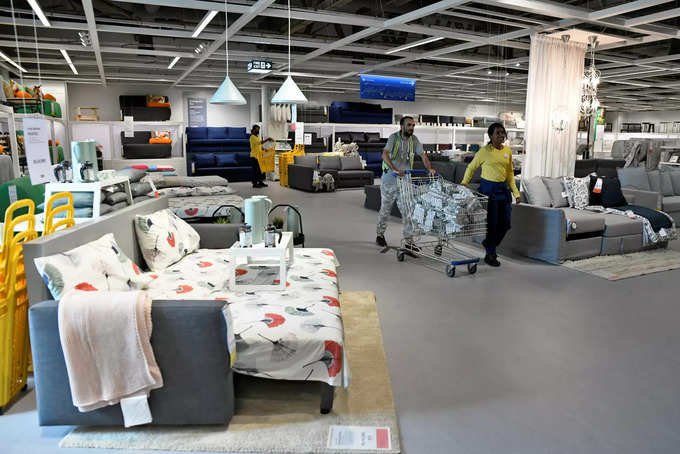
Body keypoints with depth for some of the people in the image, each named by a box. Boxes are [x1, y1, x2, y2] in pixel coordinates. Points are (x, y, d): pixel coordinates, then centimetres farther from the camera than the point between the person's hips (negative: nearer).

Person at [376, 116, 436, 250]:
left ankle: (409, 241, 3)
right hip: (389, 180, -4)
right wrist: (395, 169, -42)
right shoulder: (394, 137, -12)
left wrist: (429, 168, -16)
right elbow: (385, 154, -27)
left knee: (407, 211, -1)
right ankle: (380, 235, 29)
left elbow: (423, 155, 4)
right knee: (385, 209, 10)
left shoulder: (413, 139, 3)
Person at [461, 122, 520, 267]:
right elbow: (471, 167, 3)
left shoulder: (507, 151, 9)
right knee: (491, 222, -1)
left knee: (505, 223, 7)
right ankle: (490, 255, 14)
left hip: (503, 188, 6)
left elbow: (510, 173, 15)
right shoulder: (484, 151, -7)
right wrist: (464, 183, -6)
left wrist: (516, 192, 11)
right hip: (488, 188, -6)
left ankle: (489, 244, 34)